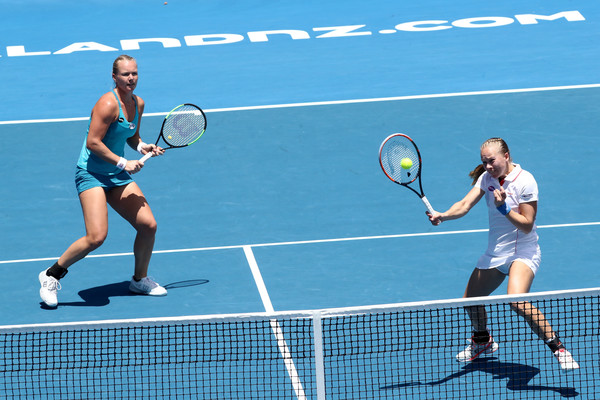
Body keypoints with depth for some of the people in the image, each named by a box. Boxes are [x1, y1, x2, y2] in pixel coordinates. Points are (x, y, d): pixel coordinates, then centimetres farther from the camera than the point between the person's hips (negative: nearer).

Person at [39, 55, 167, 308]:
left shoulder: (138, 104, 7)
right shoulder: (108, 104, -19)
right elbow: (93, 142, -22)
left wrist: (142, 146, 1)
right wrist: (123, 163, -19)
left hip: (117, 176, 8)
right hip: (91, 173, -8)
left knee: (148, 225, 2)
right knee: (96, 237, -21)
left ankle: (140, 280, 25)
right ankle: (52, 276, -2)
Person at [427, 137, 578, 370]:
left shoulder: (525, 181, -17)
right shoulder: (487, 177, 0)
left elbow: (527, 225, -18)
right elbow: (465, 205, -11)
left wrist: (504, 208, -29)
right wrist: (443, 216, -29)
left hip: (522, 253, -7)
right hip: (495, 253, 7)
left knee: (518, 302, -31)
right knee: (470, 300, 16)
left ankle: (557, 347, -23)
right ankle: (482, 341, 46)